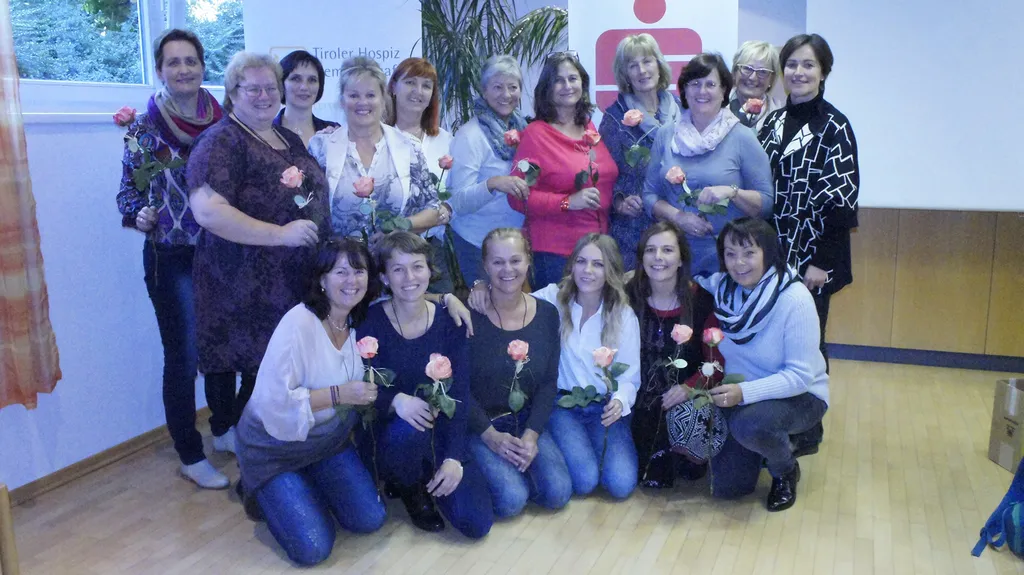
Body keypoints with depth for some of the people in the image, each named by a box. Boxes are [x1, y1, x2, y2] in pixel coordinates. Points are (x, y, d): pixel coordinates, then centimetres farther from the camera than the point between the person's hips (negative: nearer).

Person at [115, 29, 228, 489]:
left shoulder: (224, 121, 3)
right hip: (171, 257, -3)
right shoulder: (144, 128, -5)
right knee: (184, 357, 2)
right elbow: (129, 192, -1)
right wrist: (139, 216, -21)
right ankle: (190, 456, 17)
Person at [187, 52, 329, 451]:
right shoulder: (222, 142, -11)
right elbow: (207, 210, -23)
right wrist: (280, 234, -23)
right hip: (249, 291, -7)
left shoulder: (289, 139, 14)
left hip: (298, 281, 8)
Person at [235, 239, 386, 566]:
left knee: (370, 520, -3)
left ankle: (308, 483, 22)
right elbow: (275, 402, -29)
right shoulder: (298, 324, -28)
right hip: (274, 447, -5)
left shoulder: (363, 321, -8)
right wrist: (338, 394, -31)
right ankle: (259, 486, 17)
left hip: (329, 440, 6)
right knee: (312, 549, -10)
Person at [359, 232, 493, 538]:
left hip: (440, 433, 2)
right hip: (391, 433, -2)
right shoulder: (371, 322, -12)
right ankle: (410, 489, -2)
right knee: (408, 429, -39)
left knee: (477, 523, -13)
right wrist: (396, 400, -36)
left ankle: (428, 477, 19)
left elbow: (459, 394, -7)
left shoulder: (448, 321, -5)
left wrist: (454, 457, -17)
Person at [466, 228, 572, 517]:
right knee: (511, 499, -21)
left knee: (558, 493, -14)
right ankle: (491, 466, 11)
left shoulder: (547, 313, -1)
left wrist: (531, 434, -11)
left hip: (527, 420, 4)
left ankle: (515, 463, 14)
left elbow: (549, 382, 0)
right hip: (478, 424, -4)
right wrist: (491, 436, -16)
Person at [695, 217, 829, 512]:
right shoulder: (721, 287, -11)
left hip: (799, 396, -5)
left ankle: (786, 471, -1)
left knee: (750, 423, -36)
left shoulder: (795, 299, -25)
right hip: (739, 396, 5)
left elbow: (801, 376, -25)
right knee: (726, 486, -2)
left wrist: (745, 392, -35)